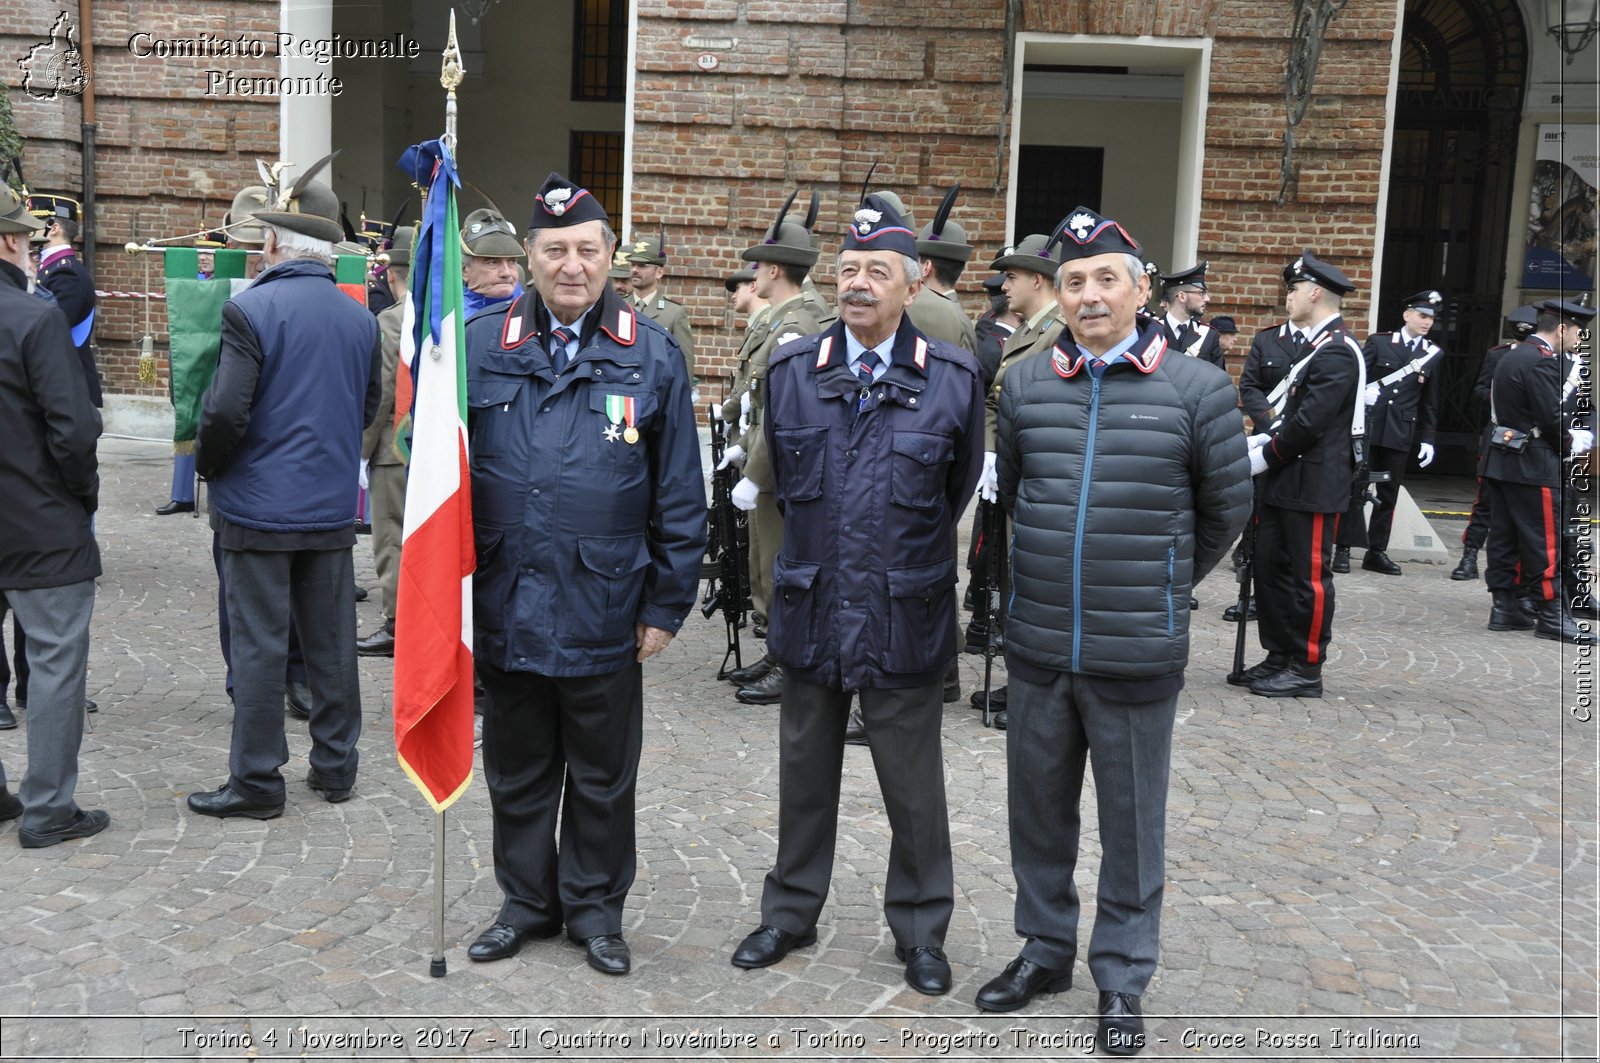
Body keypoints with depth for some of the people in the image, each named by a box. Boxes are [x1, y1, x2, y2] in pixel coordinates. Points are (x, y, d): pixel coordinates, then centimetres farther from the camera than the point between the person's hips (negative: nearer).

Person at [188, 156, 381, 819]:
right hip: (331, 508, 5)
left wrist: (208, 465, -1)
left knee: (258, 645, 3)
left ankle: (257, 781, 12)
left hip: (259, 508, -5)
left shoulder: (251, 310, -14)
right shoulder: (360, 318, 3)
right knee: (331, 641, 13)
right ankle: (335, 765, 24)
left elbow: (225, 412, -18)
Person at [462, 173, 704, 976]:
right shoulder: (481, 346, 1)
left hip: (605, 610, -1)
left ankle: (595, 907, 31)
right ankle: (526, 901, 34)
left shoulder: (651, 355, -1)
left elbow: (679, 495, 0)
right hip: (506, 606, 1)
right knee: (517, 770, 16)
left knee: (602, 774, 13)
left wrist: (667, 603, -2)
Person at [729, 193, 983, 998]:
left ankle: (920, 928, 28)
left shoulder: (953, 379, -6)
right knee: (805, 772, 17)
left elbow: (959, 490, 8)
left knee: (913, 783, 9)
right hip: (811, 608, 2)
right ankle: (791, 912, 34)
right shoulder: (791, 371, 1)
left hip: (905, 617, -2)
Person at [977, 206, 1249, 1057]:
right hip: (1036, 647, 3)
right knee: (1037, 811, 16)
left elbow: (1225, 509, 5)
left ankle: (1122, 978, 27)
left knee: (1132, 825, 9)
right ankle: (1045, 949, 36)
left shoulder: (1197, 390, -7)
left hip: (1138, 657, -3)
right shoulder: (1024, 385, 1)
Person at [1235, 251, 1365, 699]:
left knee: (1309, 576, -1)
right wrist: (1258, 441, 5)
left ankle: (1306, 670, 8)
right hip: (1286, 481, 10)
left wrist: (1263, 459, -12)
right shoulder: (1314, 345, 17)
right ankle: (1280, 658, 22)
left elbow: (1310, 423, -20)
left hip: (1314, 485, -10)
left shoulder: (1337, 352, -15)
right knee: (1271, 569, 13)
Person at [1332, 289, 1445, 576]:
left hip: (1400, 434, 3)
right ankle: (1343, 549, 4)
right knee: (1356, 491, -1)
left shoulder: (1433, 354, 8)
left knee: (1388, 496, 7)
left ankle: (1377, 552, 15)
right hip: (1368, 428, -3)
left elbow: (1430, 402, 10)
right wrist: (1364, 394, -16)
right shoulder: (1378, 342, 2)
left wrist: (1427, 439, 8)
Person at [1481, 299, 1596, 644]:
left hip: (1502, 460, 10)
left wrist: (1568, 433, 11)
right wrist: (1574, 442, 0)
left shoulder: (1512, 356, 15)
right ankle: (1552, 616, 1)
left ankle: (1504, 607, 15)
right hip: (1533, 466, -10)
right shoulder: (1542, 362, -15)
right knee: (1545, 542, -4)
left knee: (1505, 537, 10)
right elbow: (1551, 418, -19)